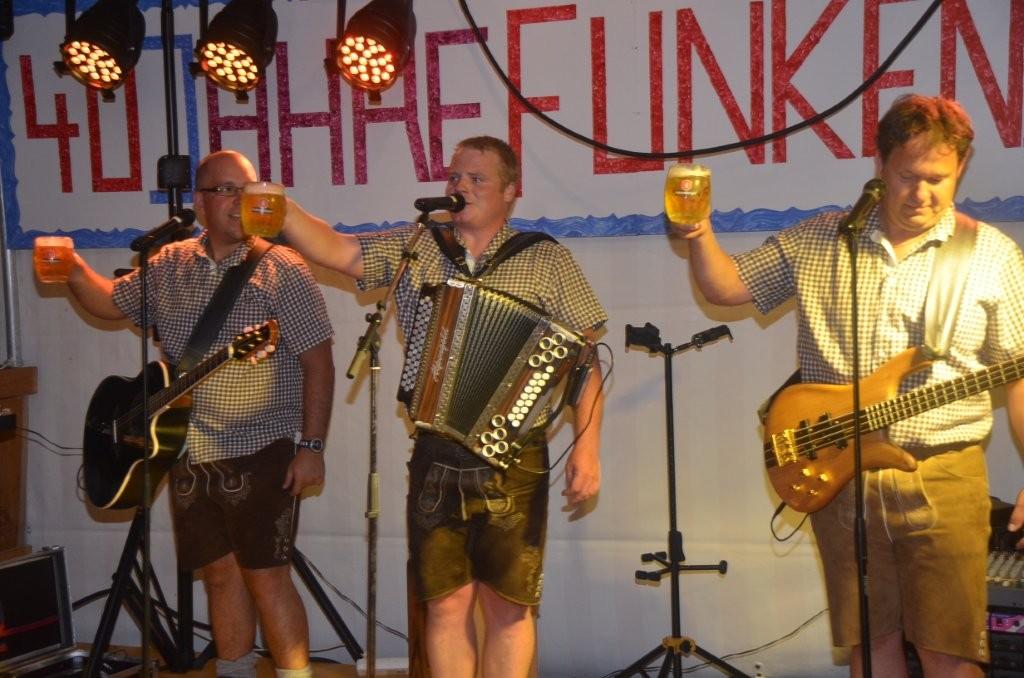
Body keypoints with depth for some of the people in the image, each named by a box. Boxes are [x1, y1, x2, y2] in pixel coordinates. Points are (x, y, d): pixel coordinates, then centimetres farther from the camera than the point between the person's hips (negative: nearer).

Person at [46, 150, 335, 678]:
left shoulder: (282, 270, -9)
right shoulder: (169, 265, 7)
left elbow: (318, 361, -10)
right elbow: (110, 302, 20)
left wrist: (311, 446, -15)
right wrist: (75, 271, -1)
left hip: (260, 453, -5)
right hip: (189, 455, 5)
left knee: (266, 576, -3)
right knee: (220, 574, 15)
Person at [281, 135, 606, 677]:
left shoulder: (546, 261, 1)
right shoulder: (411, 250, 9)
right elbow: (333, 249, 1)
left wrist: (586, 448, -7)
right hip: (437, 459, 2)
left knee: (508, 607, 6)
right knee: (446, 604, 8)